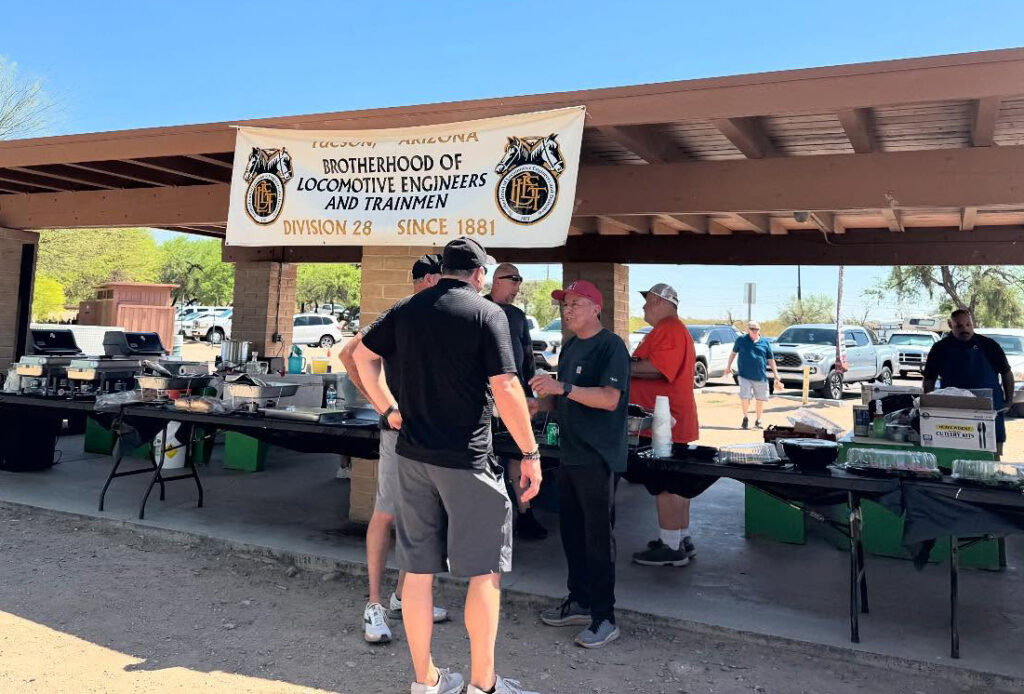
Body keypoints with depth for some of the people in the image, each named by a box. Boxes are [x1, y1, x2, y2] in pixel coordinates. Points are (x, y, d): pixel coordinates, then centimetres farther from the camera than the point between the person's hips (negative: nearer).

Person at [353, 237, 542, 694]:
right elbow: (506, 389, -15)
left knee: (418, 569, 12)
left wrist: (388, 408, 18)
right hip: (467, 459, -5)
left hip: (412, 455, 6)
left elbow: (362, 356, 16)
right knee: (484, 571, 8)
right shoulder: (487, 313, -9)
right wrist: (530, 454, -9)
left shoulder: (406, 310, 7)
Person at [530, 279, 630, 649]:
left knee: (598, 538, -2)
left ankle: (604, 618, 9)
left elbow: (610, 398, -23)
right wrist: (538, 403, 3)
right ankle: (579, 601, 31)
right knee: (571, 532, 16)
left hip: (598, 458, -9)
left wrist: (563, 387, -31)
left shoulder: (611, 345, -12)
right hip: (570, 453, 9)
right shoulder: (570, 348, 16)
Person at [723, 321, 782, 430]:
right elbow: (734, 353, 17)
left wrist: (776, 377, 5)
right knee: (745, 397, -13)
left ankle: (758, 421, 27)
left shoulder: (765, 343, 5)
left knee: (760, 399, 7)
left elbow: (771, 360, 8)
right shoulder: (741, 340, 3)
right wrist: (728, 366, 17)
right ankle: (745, 418, 12)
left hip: (761, 377, 2)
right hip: (745, 376, -2)